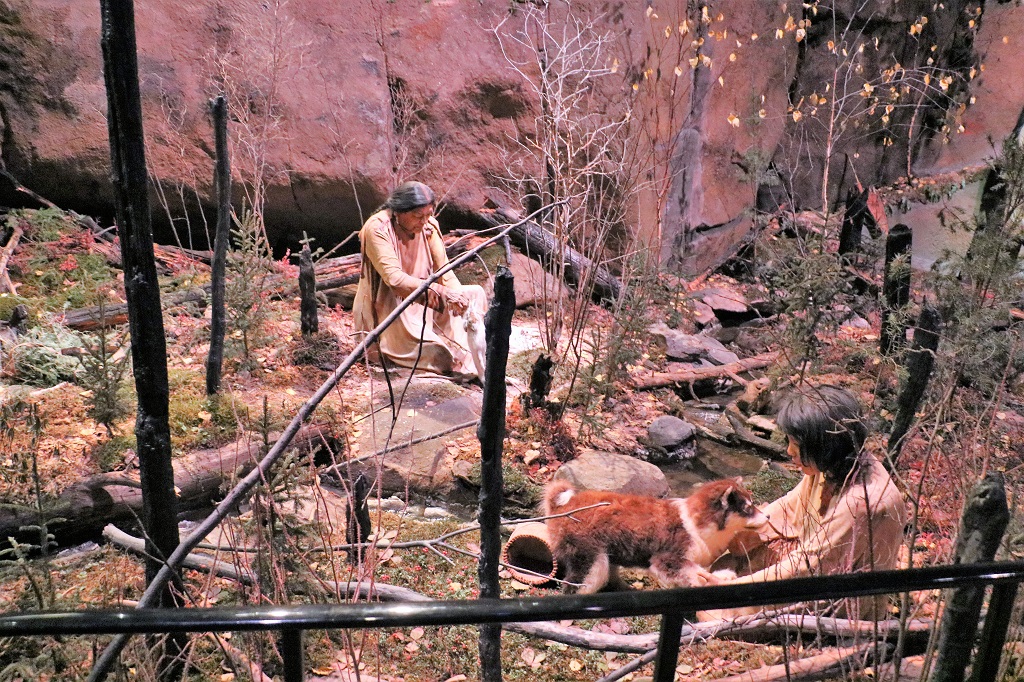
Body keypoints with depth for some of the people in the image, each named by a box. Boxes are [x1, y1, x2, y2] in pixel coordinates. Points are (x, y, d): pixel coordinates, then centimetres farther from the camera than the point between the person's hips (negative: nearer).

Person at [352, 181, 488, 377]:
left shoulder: (428, 226, -4)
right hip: (388, 308, -7)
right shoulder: (377, 229, -22)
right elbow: (394, 279, -33)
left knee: (476, 293, -5)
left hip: (423, 304, 7)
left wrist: (457, 295, -27)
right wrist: (441, 292, -42)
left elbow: (445, 270, -7)